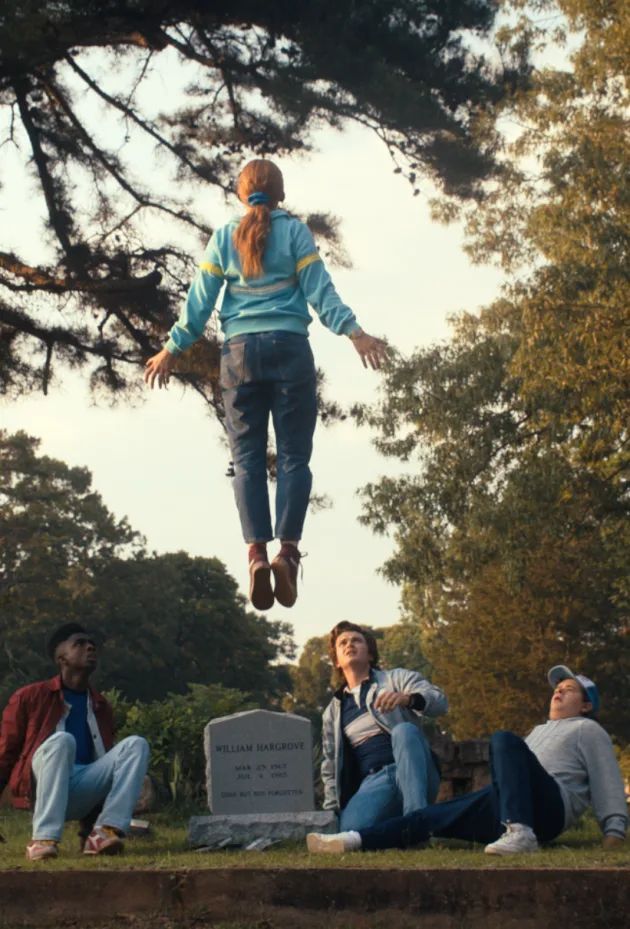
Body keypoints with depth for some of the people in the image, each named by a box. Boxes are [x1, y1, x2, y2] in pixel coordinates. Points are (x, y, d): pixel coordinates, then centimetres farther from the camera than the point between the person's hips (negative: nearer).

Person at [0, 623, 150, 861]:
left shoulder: (101, 707, 17)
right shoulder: (29, 697, 3)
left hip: (82, 795, 4)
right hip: (43, 790, -4)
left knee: (135, 744, -15)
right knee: (61, 740, -33)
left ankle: (101, 833, -29)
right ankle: (43, 839, -38)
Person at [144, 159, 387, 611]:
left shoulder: (224, 238, 11)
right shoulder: (295, 231, 6)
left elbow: (200, 301, 9)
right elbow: (320, 291, -1)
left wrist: (172, 349, 15)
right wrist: (355, 333, -2)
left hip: (240, 351, 2)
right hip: (289, 347, -2)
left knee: (248, 457, 1)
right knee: (294, 455, -1)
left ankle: (257, 552, -14)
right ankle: (288, 549, -15)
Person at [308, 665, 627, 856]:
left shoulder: (588, 729, 17)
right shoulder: (541, 729, 38)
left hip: (548, 805, -7)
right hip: (507, 806, 7)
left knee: (504, 740, -32)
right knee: (432, 816, -10)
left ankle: (520, 833, -48)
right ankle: (351, 840, -24)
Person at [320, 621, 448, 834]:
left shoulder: (396, 678, 12)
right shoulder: (333, 711, 23)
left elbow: (439, 701, -7)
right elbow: (330, 767, 26)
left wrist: (408, 698, -29)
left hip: (414, 776, -1)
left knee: (403, 729, -35)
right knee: (350, 831, -34)